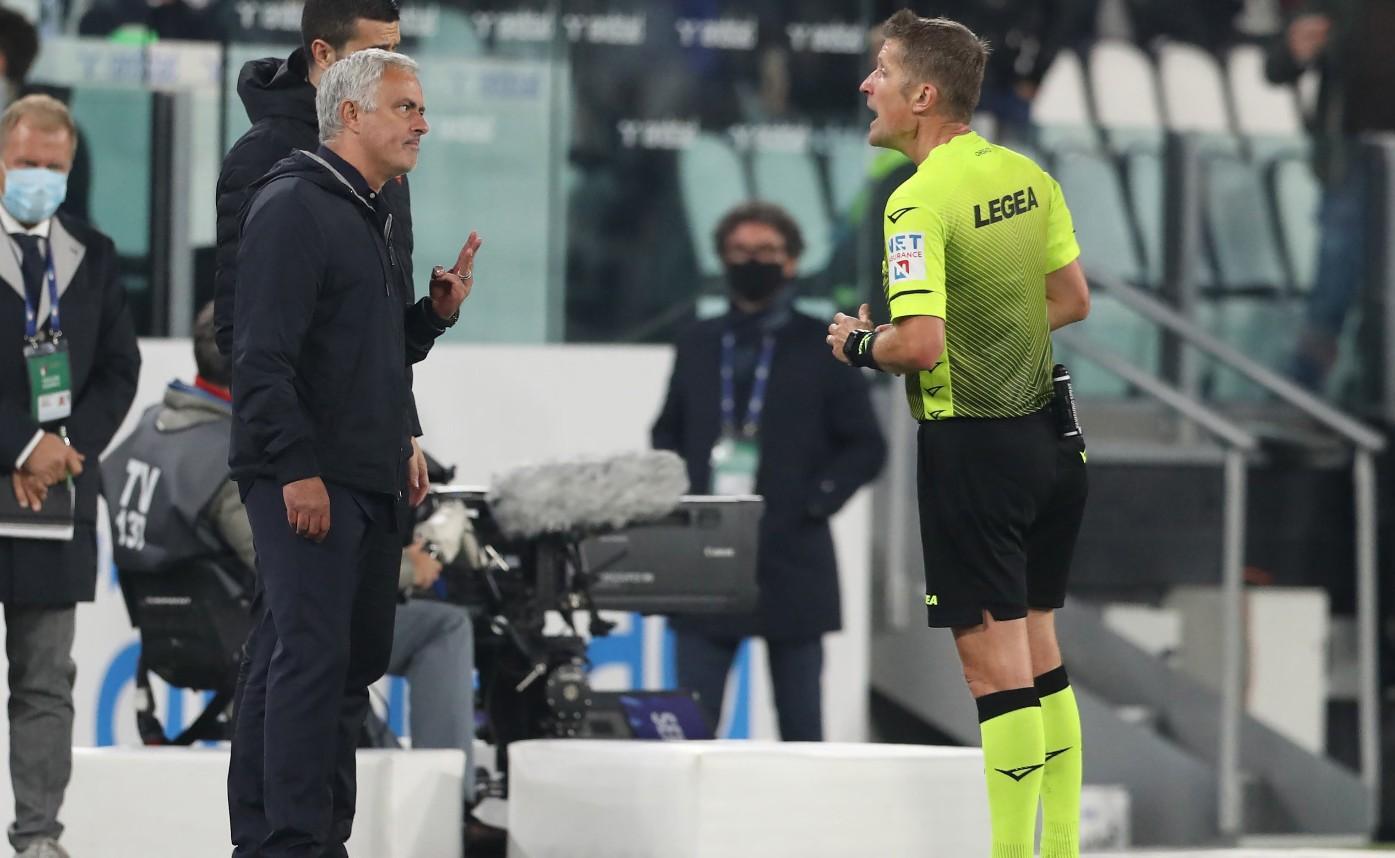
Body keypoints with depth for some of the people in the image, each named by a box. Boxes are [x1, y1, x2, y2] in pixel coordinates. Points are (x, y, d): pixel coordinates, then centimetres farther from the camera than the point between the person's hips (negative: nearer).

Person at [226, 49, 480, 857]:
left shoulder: (374, 214, 19)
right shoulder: (294, 205, -10)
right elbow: (264, 352, -17)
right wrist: (296, 467, -22)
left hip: (366, 478, 10)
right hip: (307, 479, -9)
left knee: (356, 660, 9)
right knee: (312, 655, -13)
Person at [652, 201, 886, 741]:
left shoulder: (822, 348, 4)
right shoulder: (697, 346, 14)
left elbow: (865, 446, 3)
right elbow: (667, 434, 21)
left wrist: (817, 502, -9)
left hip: (790, 565, -3)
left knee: (800, 728, 2)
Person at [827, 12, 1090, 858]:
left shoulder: (921, 201, -19)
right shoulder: (1028, 176, 5)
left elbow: (920, 343, -26)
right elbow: (1071, 299, 13)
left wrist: (859, 344, -7)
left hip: (971, 446, -8)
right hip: (1044, 433, 8)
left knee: (997, 664, -3)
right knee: (1041, 654, 16)